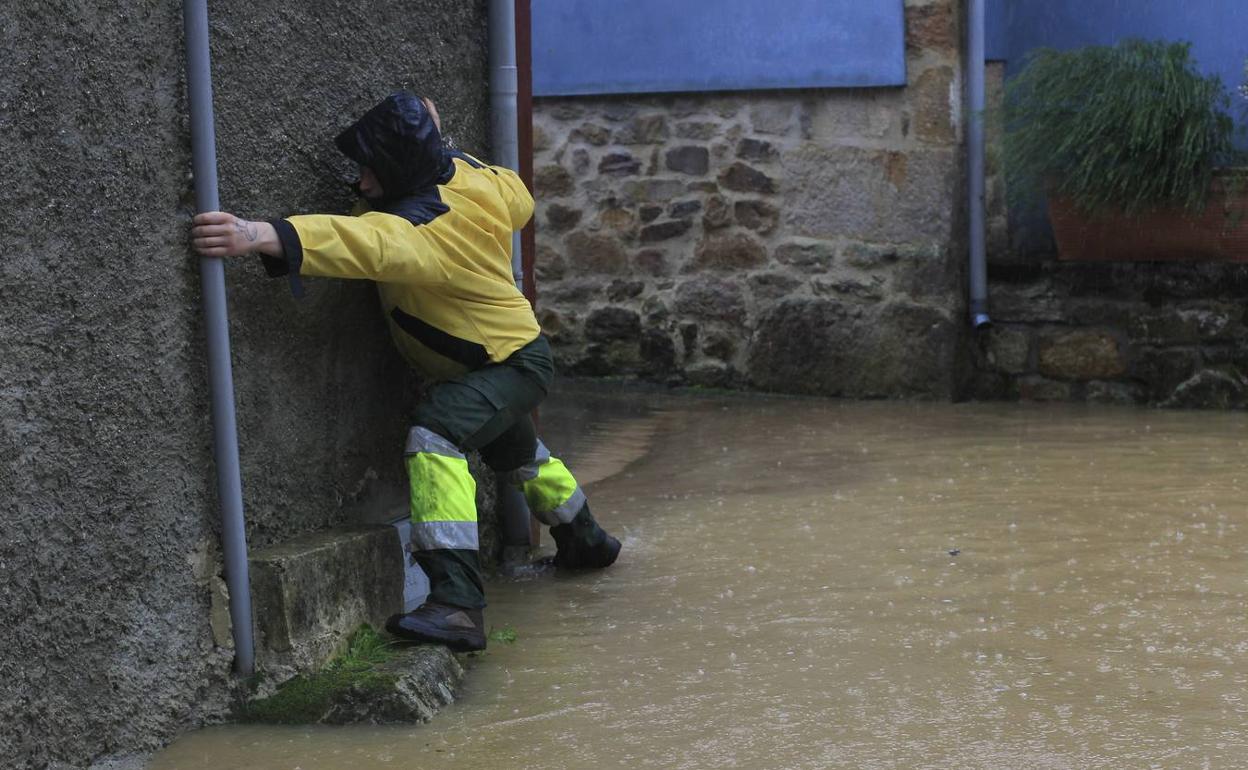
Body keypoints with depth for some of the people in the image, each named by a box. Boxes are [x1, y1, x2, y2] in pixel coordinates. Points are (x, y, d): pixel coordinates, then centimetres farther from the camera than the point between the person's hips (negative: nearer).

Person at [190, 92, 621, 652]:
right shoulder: (472, 177, -9)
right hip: (505, 355, 11)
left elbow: (362, 243, -55)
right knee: (519, 454, 34)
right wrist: (438, 143, 14)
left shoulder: (422, 227, -35)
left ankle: (456, 603, -41)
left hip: (513, 364, -11)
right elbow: (519, 201, 13)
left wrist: (261, 236, -68)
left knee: (436, 436, -34)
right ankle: (585, 542, 61)